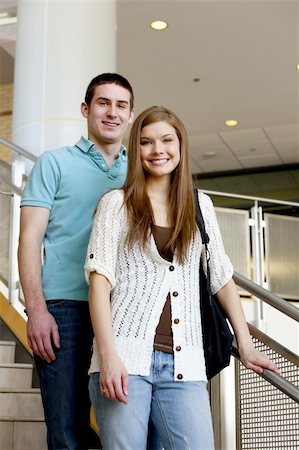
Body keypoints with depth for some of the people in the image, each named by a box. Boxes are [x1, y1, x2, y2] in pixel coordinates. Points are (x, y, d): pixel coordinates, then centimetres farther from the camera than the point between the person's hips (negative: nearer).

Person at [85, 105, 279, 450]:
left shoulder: (200, 205, 16)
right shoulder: (116, 203, 6)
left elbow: (222, 277, 19)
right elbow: (99, 279, -3)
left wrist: (245, 344, 14)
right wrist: (108, 356, -14)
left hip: (183, 364, 3)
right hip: (125, 355, -2)